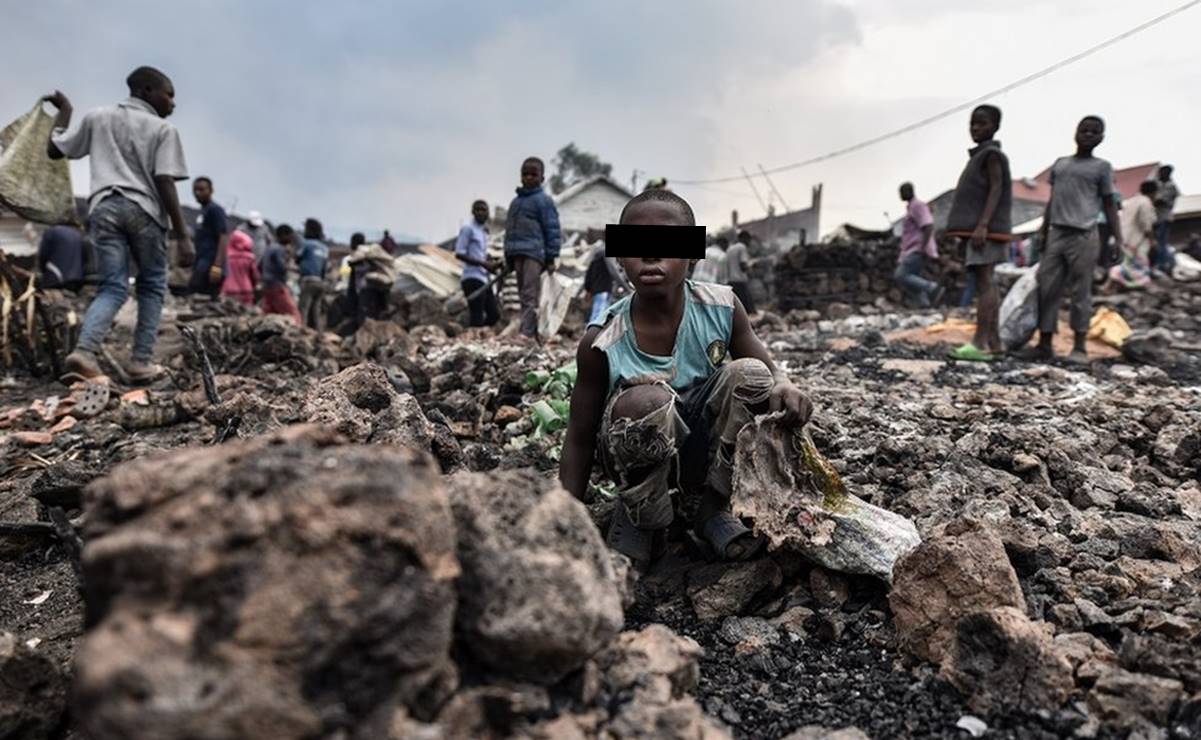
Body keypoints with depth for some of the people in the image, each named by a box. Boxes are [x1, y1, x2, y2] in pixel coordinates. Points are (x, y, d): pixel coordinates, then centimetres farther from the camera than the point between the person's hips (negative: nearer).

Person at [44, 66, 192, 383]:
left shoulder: (97, 118, 17)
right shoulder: (163, 129, 5)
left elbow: (54, 150, 25)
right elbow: (165, 183, -6)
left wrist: (64, 110, 39)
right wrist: (182, 235, -8)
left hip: (103, 207, 4)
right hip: (144, 209, -3)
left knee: (112, 287, 4)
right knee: (152, 286, 11)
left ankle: (84, 350, -20)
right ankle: (141, 360, 4)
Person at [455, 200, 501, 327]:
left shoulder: (484, 232, 22)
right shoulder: (468, 229, -2)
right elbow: (459, 253, -11)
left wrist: (491, 265, 7)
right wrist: (483, 263, -17)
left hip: (484, 279, 9)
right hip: (472, 278, -9)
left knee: (494, 315, 7)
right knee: (476, 317, -10)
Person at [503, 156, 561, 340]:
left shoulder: (543, 200, -1)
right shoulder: (515, 201, 20)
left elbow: (552, 229, -6)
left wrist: (551, 257, -12)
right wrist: (508, 258, 19)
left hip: (534, 252, -8)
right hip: (517, 254, 8)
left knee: (530, 294, -13)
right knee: (523, 295, 8)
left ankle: (526, 333, -18)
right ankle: (534, 333, 14)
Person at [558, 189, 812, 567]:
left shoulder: (722, 307, -15)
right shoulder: (603, 341, -21)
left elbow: (769, 370, -4)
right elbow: (580, 441, -13)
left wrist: (784, 385, -31)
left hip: (705, 446, 3)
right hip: (642, 454, -3)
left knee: (750, 375, -22)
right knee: (646, 401, -35)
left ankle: (705, 505, -1)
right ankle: (640, 516, -4)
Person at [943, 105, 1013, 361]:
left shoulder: (992, 154, -7)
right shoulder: (980, 157, 19)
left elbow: (996, 191, -16)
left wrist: (982, 226, -26)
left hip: (986, 230, -9)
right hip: (976, 230, 9)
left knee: (984, 282, -13)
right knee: (986, 284, 6)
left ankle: (980, 343, -17)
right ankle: (994, 342, 8)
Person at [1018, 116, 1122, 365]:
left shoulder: (1102, 167, 5)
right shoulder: (1059, 164, 16)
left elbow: (1109, 205, 4)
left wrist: (1118, 238, -5)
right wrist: (1043, 234, 13)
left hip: (1083, 236, -4)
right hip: (1056, 235, 4)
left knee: (1081, 291, -1)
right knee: (1046, 289, 1)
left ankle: (1080, 346, 4)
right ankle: (1044, 344, 7)